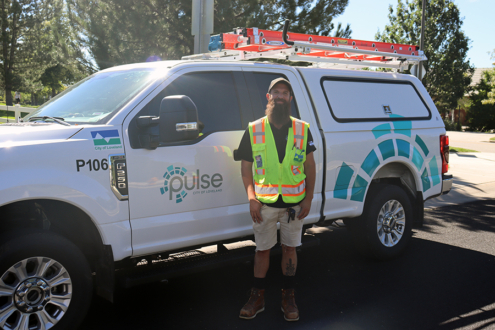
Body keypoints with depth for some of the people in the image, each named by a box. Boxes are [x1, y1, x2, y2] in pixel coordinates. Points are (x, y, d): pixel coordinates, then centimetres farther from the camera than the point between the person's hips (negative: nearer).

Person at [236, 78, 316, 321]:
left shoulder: (302, 129, 2)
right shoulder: (254, 130, -1)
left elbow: (309, 166, 6)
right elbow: (245, 166, 2)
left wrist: (308, 198, 1)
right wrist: (252, 198, -8)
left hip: (294, 203, 1)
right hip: (264, 203, 0)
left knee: (289, 248, 11)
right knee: (262, 249, 9)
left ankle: (288, 297, 25)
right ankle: (257, 297, 23)